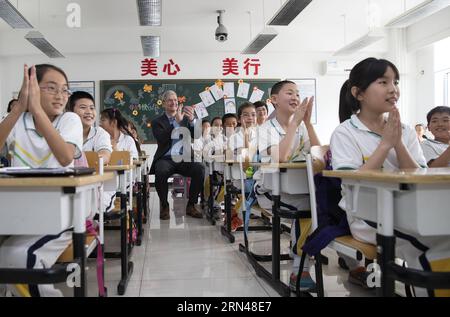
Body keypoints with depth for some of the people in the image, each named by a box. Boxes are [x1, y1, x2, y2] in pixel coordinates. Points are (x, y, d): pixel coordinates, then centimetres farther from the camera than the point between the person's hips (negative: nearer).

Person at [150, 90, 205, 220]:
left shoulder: (185, 118, 17)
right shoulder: (157, 122, 10)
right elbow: (162, 139, -10)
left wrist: (192, 120, -17)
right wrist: (177, 121, -17)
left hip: (184, 158, 2)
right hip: (166, 158, -2)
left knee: (200, 169, -27)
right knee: (161, 171, -35)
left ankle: (191, 205, -11)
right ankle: (164, 205, -13)